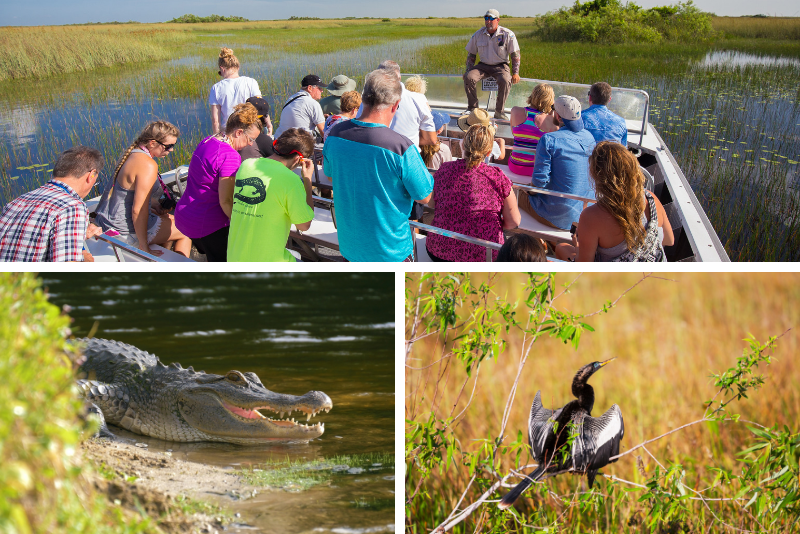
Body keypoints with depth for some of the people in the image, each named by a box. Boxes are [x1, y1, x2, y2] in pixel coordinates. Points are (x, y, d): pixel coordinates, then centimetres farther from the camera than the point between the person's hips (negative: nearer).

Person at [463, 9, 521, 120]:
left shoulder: (508, 35, -5)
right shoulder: (478, 35, 3)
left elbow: (515, 54, -1)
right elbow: (471, 54, 13)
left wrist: (515, 73, -11)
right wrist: (468, 70, 1)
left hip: (500, 66, -3)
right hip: (483, 66, 3)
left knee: (505, 80, -36)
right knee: (469, 77, -27)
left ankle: (499, 111, -21)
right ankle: (472, 108, -12)